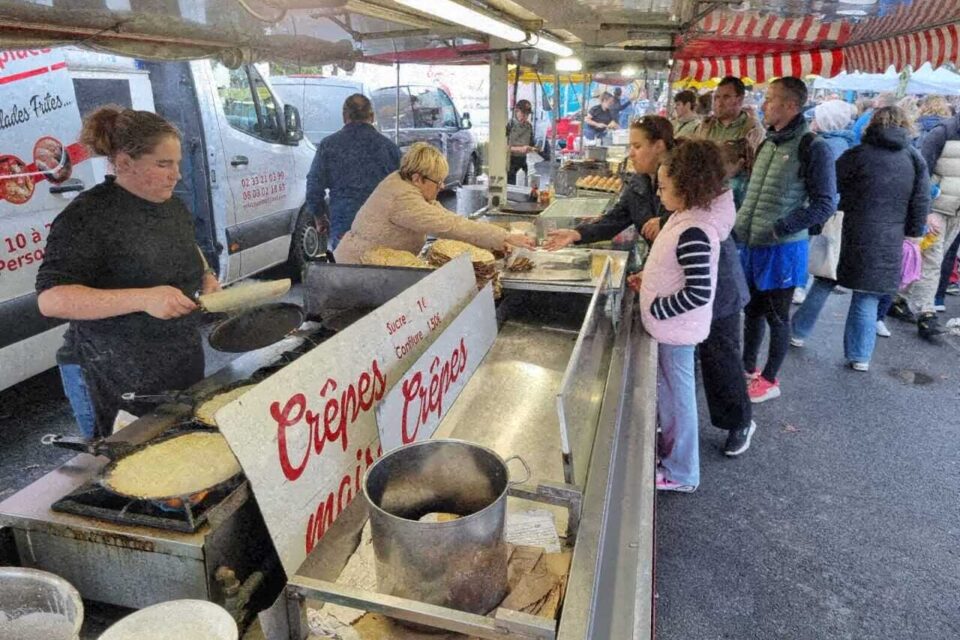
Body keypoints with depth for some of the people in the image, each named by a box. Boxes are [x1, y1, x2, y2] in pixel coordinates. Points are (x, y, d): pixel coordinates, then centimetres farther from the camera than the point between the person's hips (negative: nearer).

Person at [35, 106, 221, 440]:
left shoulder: (173, 205, 7)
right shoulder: (87, 216, -17)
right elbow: (51, 299, -23)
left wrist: (206, 276, 5)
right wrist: (144, 298, -32)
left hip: (185, 368, 7)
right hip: (111, 382, -7)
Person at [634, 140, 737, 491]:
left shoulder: (693, 233, -27)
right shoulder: (685, 217, 3)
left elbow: (698, 293, -30)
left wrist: (655, 307, -20)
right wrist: (648, 277, 8)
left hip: (676, 330, -9)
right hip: (670, 327, 9)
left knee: (677, 395, 7)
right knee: (668, 390, 23)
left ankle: (681, 473, 26)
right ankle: (669, 447, 44)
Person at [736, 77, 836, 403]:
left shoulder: (812, 148, -13)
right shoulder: (768, 142, 10)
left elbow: (824, 204, -15)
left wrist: (778, 230, -20)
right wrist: (740, 224, 8)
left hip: (781, 249, -7)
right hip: (748, 243, 7)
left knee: (776, 315, 7)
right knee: (751, 309, 18)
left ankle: (769, 380, 22)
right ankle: (747, 367, 35)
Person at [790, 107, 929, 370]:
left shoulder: (858, 154, -6)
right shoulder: (915, 157, 3)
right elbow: (922, 200, 4)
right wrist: (913, 233, 13)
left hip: (851, 235, -2)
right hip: (888, 242, 2)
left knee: (823, 284, 15)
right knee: (867, 298, 9)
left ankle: (799, 331, 23)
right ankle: (860, 356, 12)